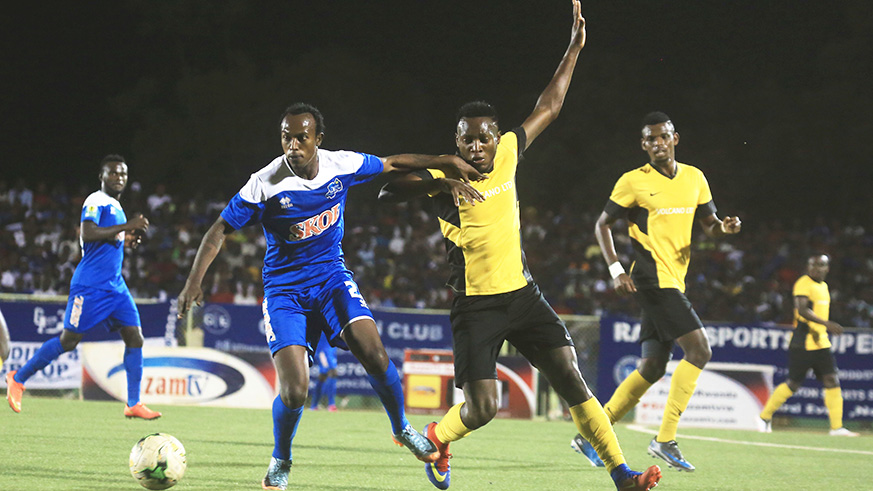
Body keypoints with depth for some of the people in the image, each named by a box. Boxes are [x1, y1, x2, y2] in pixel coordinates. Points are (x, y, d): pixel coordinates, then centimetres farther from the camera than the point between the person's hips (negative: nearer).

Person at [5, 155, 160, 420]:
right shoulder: (96, 201, -10)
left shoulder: (115, 206, 18)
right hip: (90, 285, -8)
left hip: (115, 286, 8)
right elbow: (87, 234, -25)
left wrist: (126, 239, 9)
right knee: (69, 340, -4)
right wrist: (127, 227, -23)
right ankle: (18, 378, 12)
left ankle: (134, 404, -2)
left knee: (135, 337, -3)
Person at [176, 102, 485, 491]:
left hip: (332, 277, 3)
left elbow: (392, 164, 10)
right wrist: (195, 280, -19)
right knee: (293, 391, -17)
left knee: (373, 353, -21)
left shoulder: (342, 166, -7)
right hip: (284, 289, -3)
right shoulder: (266, 184, -17)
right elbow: (221, 230, -9)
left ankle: (402, 429, 7)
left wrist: (446, 163, 5)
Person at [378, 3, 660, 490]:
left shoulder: (508, 153, 5)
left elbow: (548, 108, 16)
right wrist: (434, 177, -33)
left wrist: (574, 51, 16)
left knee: (572, 378, -5)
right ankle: (437, 439, 26)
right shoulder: (445, 176, -8)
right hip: (476, 305, -4)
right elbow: (387, 192, -20)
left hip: (523, 294, 4)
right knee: (482, 409, -9)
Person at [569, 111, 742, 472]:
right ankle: (665, 440, -14)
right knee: (699, 350, -18)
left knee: (653, 368, 8)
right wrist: (616, 270, -11)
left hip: (673, 283, 7)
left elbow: (709, 225, 17)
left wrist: (725, 227, -7)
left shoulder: (695, 178, 12)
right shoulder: (634, 182, -4)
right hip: (652, 279, -7)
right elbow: (603, 225, 1)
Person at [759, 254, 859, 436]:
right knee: (793, 384, -3)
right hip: (803, 344, -8)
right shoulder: (804, 283, -11)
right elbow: (802, 310, -24)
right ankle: (765, 417, 13)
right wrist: (827, 324, -31)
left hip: (821, 343, 8)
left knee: (832, 381, -3)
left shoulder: (823, 286, 18)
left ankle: (836, 427, -3)